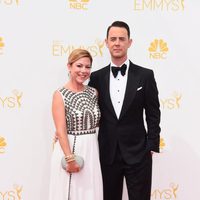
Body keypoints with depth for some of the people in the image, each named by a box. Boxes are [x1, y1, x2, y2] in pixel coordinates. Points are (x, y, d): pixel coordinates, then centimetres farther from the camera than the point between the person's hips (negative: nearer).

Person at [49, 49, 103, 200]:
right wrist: (70, 158, -17)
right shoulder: (60, 95, -9)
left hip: (92, 151, 5)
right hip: (69, 149, -4)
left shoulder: (94, 92, 6)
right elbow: (61, 131, -14)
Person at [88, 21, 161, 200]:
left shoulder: (145, 75, -3)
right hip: (107, 153, 2)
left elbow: (153, 114, -1)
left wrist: (152, 146, -5)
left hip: (138, 153, -2)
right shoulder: (97, 77, 3)